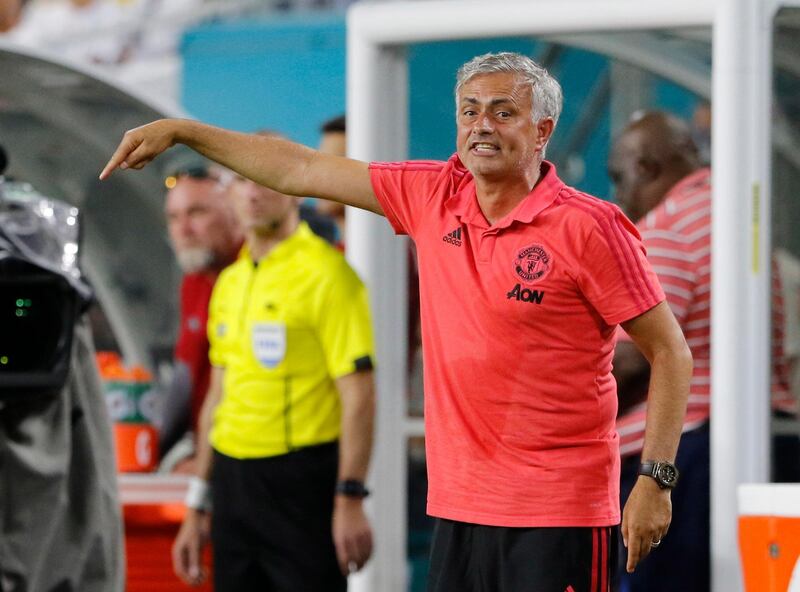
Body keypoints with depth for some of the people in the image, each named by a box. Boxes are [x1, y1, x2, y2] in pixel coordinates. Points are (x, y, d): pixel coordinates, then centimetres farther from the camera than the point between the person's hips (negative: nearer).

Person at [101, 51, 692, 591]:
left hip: (558, 518, -5)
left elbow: (670, 351, -4)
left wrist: (656, 479, -10)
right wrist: (181, 131, 15)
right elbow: (298, 170, 15)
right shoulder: (432, 196, 7)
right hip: (459, 506, 6)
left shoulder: (589, 228, -8)